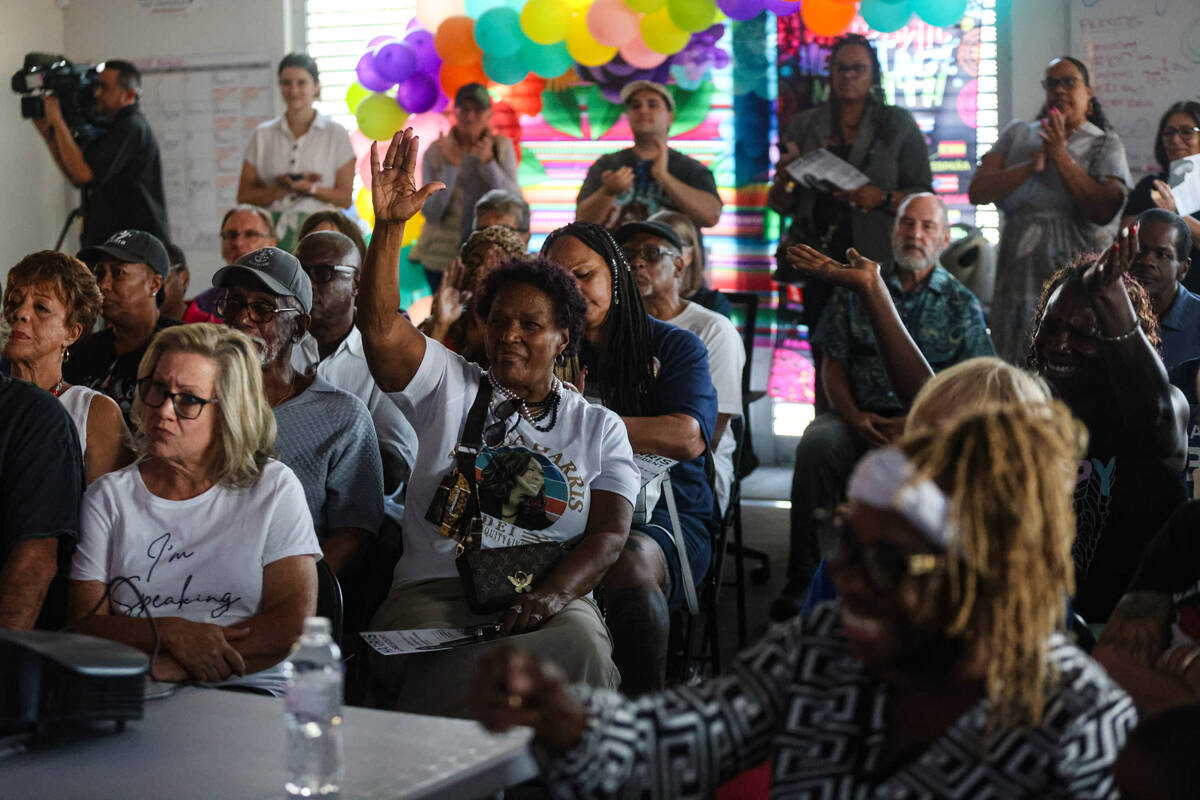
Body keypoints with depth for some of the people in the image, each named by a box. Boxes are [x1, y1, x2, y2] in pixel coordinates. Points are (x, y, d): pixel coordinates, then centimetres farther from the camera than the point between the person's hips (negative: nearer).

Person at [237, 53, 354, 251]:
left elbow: (345, 198, 4)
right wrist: (282, 189, -9)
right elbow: (244, 195, 7)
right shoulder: (262, 135, 13)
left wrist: (310, 188, -13)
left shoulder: (336, 134, 7)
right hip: (272, 232, 1)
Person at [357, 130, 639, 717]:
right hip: (435, 589, 0)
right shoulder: (448, 385, 19)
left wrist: (554, 591, -15)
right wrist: (390, 226, -10)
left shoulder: (598, 426, 20)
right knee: (448, 667, -37)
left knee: (583, 645, -37)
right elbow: (381, 330, 1)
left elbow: (610, 533, 7)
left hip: (548, 597, 1)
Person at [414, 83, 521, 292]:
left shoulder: (502, 147, 2)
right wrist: (450, 166, -18)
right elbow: (431, 213, -8)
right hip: (443, 257, 0)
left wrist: (488, 162, -18)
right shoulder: (436, 151, -1)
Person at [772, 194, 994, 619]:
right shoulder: (856, 289, 15)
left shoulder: (962, 305, 11)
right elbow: (833, 364, 12)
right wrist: (855, 418, -8)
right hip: (859, 416, 1)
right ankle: (801, 577, -27)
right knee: (816, 444, -32)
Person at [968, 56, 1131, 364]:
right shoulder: (1017, 134, 14)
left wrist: (1062, 158, -10)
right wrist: (1032, 165, -10)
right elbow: (977, 191, 1)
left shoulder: (1105, 144, 6)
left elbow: (1105, 210, -11)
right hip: (1020, 277, 3)